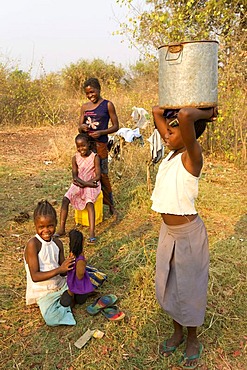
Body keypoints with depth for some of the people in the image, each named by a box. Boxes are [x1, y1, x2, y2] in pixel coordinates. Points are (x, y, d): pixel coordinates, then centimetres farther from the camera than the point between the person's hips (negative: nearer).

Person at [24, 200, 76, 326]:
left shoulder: (58, 243, -2)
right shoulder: (33, 244, -20)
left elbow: (62, 272, -1)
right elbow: (35, 276, -23)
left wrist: (69, 265, -23)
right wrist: (59, 269, -30)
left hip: (62, 285, 6)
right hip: (44, 292, -5)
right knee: (52, 319, -27)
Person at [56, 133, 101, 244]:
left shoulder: (95, 157, -6)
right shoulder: (75, 158, 4)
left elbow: (98, 176, -9)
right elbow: (75, 176, -1)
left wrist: (84, 184, -19)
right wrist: (85, 183, -19)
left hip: (92, 183, -4)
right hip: (79, 184, 4)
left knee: (89, 202, -32)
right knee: (65, 199, -20)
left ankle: (92, 232, -37)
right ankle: (61, 229, -15)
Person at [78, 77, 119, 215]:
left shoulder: (107, 105, -1)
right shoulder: (85, 107, 12)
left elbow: (116, 126, -1)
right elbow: (79, 128, 15)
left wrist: (101, 132, -15)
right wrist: (82, 127, -9)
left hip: (100, 144, -5)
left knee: (102, 174, -2)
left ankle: (110, 204, 12)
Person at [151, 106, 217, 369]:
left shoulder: (192, 156, -21)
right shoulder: (172, 151, 1)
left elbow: (185, 116, -38)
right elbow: (157, 111, 6)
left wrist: (206, 113, -21)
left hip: (188, 233, -8)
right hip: (167, 230, 8)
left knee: (189, 287, 12)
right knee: (168, 285, 21)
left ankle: (192, 340, 38)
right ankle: (177, 332, 45)